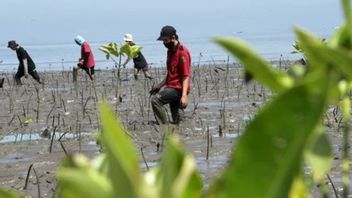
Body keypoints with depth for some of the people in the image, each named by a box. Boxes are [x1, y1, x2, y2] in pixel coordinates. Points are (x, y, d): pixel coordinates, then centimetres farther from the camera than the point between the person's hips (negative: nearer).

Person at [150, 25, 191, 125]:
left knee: (155, 100, -21)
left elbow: (186, 76, -17)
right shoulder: (170, 50, 15)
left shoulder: (182, 52, -12)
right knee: (177, 121, 7)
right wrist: (159, 85, 16)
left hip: (178, 88, -9)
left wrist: (184, 95, -26)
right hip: (171, 86, 9)